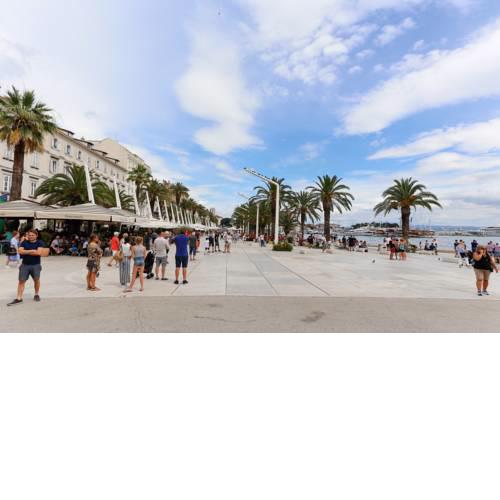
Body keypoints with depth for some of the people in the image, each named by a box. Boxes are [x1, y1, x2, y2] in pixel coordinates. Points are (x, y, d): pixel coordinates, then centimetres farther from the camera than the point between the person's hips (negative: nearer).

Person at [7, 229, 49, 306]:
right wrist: (31, 251, -14)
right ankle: (18, 298, 4)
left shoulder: (40, 243, -4)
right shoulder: (24, 242, 4)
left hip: (36, 265, -2)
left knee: (36, 280, 9)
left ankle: (37, 295, 27)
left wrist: (26, 252, -9)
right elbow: (20, 251, -8)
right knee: (21, 281, 0)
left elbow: (39, 252, -18)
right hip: (25, 265, 2)